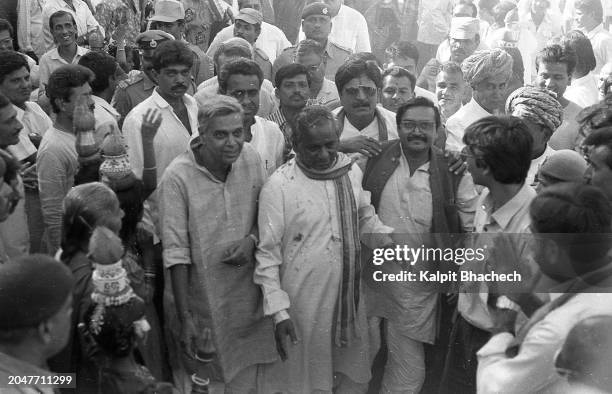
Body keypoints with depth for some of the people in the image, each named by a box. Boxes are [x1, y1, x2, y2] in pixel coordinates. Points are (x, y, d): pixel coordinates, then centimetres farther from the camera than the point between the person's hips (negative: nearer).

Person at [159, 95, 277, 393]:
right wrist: (184, 318, -16)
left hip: (247, 295, 4)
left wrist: (252, 239, -14)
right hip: (201, 301, -4)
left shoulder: (251, 159, -5)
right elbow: (176, 251, -17)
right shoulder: (177, 178, -19)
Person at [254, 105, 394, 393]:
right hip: (303, 306, -5)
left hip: (350, 300, 5)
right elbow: (267, 254, -11)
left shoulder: (352, 172, 2)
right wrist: (279, 312, -14)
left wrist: (394, 242, -4)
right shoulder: (278, 186, -13)